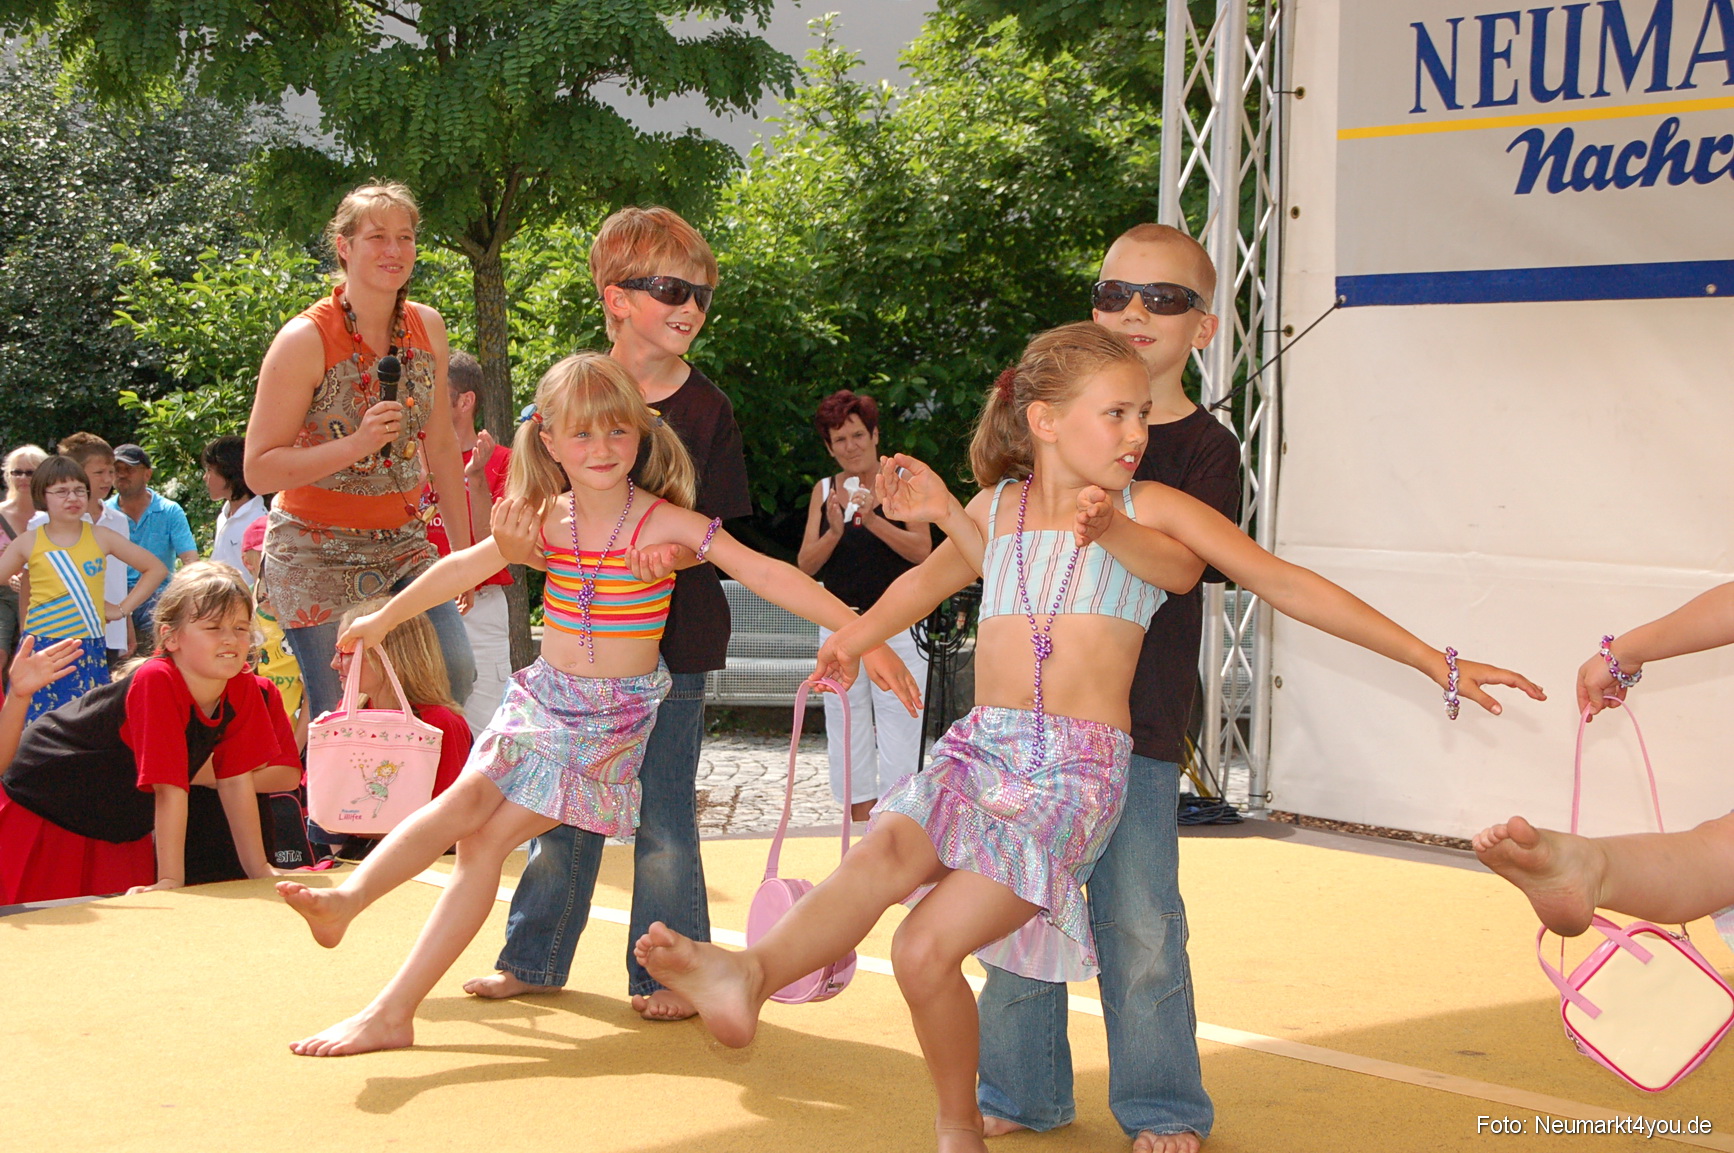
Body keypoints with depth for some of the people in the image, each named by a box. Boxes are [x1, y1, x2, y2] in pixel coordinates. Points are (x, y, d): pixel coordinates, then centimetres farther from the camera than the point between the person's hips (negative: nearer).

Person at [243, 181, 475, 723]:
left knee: (455, 676, -10)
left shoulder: (427, 328, 4)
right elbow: (259, 470, -14)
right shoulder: (305, 340, -13)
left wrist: (463, 548, 13)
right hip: (317, 554, -5)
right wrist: (355, 444, -25)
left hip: (403, 545, 5)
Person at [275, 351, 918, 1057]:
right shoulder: (547, 518, 1)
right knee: (469, 797, -21)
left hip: (617, 717, -4)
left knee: (488, 839, -12)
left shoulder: (666, 522, -13)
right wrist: (384, 618, 24)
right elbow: (465, 566, 14)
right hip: (544, 698, 4)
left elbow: (771, 577, -17)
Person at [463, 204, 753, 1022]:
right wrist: (521, 540, -20)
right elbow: (532, 527, 2)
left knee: (664, 811, 3)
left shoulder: (705, 408, -2)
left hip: (671, 637, -2)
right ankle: (534, 958, 26)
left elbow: (715, 531, -5)